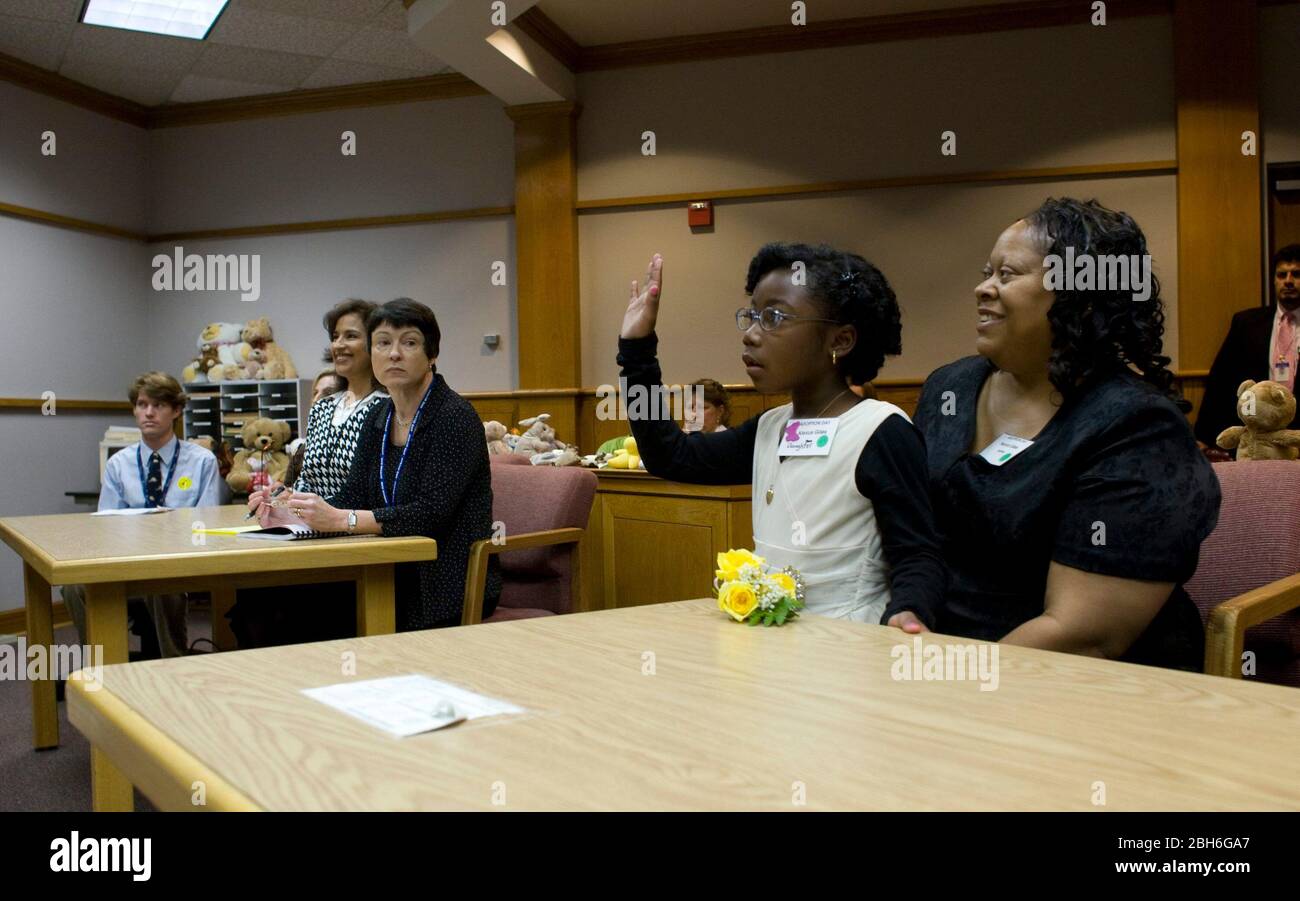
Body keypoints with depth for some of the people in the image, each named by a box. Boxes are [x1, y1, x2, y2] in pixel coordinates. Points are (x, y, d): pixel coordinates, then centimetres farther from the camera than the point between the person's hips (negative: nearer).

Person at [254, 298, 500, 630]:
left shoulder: (456, 417, -13)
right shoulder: (379, 418, 10)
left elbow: (432, 512, -22)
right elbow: (354, 495, 9)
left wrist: (340, 519, -27)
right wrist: (294, 512, -10)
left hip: (449, 587, -6)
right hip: (394, 577, 7)